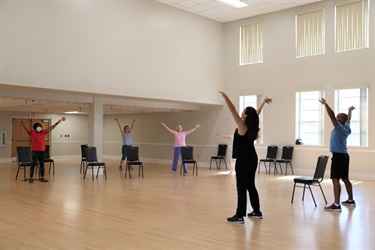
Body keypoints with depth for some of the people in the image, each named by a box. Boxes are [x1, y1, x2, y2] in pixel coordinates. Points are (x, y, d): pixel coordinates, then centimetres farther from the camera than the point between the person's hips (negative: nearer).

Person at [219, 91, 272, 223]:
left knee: (241, 188, -6)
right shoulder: (253, 126, 5)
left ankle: (239, 216, -3)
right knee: (250, 185, 17)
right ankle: (257, 212, 24)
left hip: (243, 160, -8)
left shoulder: (242, 126, -15)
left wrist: (225, 97, -22)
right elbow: (257, 112, 22)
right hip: (252, 158, 9)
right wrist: (263, 102, 35)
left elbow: (233, 111, -20)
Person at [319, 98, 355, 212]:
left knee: (335, 179, -13)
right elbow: (348, 119, 31)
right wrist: (350, 111, 49)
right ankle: (350, 200, 31)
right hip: (344, 155, 10)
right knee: (345, 179, 19)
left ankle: (336, 205, -18)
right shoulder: (347, 128, 10)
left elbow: (332, 116, -25)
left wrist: (326, 104, -26)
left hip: (338, 156, -10)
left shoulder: (340, 127, -13)